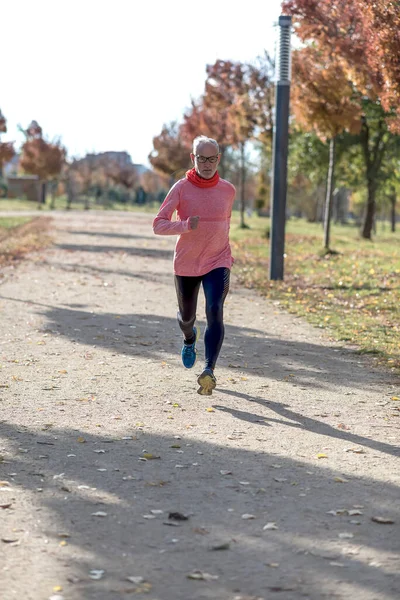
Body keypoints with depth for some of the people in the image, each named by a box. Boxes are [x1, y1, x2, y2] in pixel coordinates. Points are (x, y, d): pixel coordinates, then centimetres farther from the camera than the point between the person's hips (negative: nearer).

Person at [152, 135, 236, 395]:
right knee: (187, 315, 17)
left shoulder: (228, 190, 1)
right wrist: (186, 225, -28)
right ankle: (190, 338, 54)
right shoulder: (181, 188, -8)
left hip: (217, 263, 0)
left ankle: (209, 371, -27)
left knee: (215, 313, -20)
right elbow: (159, 224, -11)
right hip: (186, 264, 0)